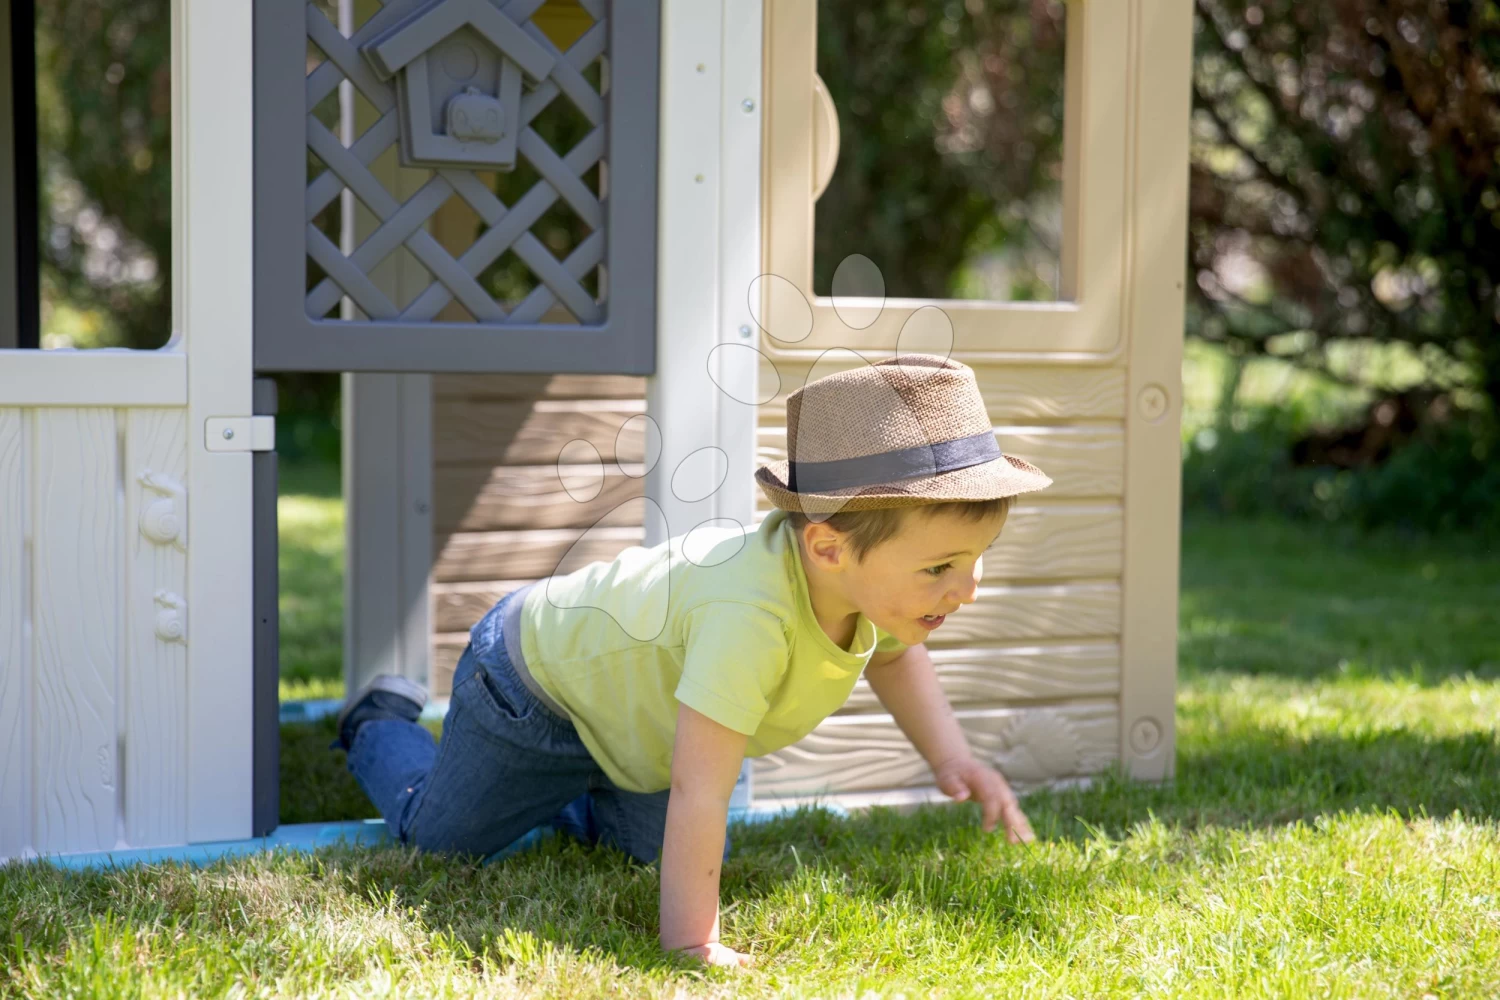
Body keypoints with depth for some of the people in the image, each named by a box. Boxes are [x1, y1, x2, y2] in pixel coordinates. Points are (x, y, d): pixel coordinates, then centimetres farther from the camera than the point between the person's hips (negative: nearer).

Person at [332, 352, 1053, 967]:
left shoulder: (866, 574, -23)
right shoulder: (751, 618, -50)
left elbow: (893, 653, 3)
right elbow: (698, 790, -48)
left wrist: (949, 754, -9)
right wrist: (691, 942, -45)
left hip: (627, 698, 7)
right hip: (533, 676, -7)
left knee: (662, 847, 16)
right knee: (441, 834, 15)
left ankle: (574, 801, 41)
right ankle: (380, 727, 43)